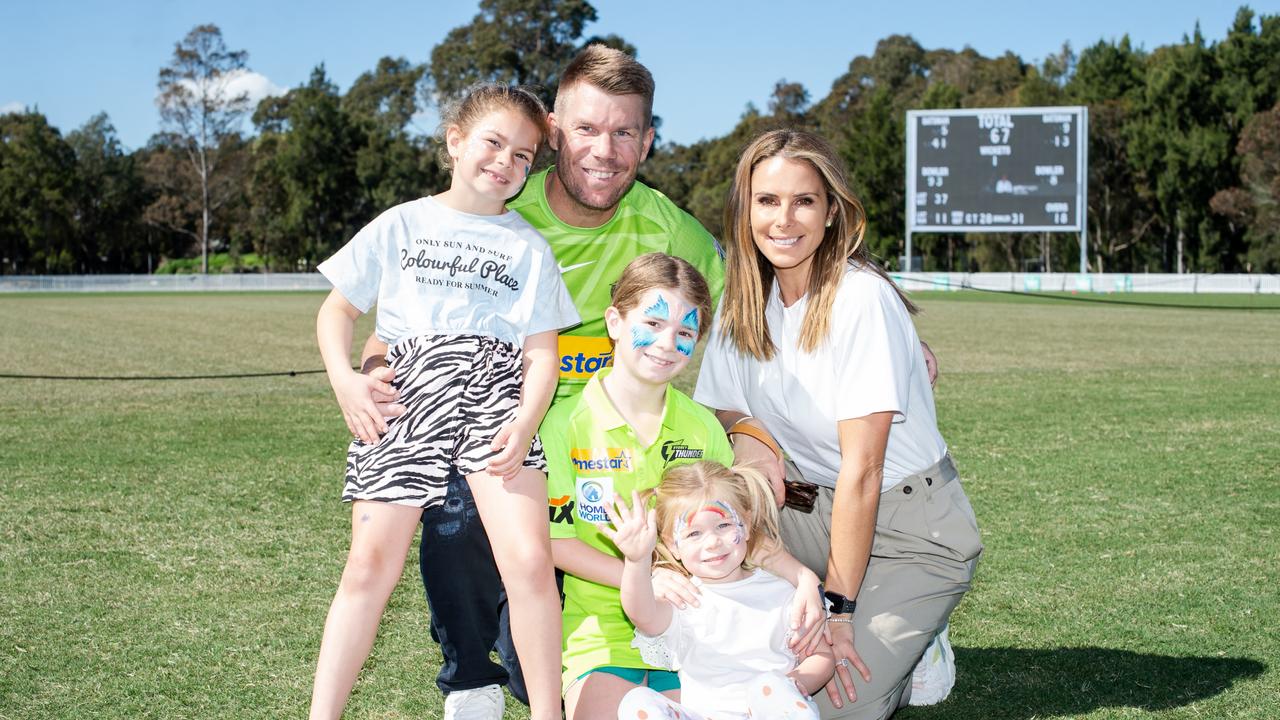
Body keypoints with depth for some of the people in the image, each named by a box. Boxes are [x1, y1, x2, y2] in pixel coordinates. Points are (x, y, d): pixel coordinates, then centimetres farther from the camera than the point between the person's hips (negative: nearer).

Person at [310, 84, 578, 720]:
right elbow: (338, 310, 16)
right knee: (371, 563, -6)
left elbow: (542, 351, 7)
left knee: (529, 560, -16)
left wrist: (525, 420, -11)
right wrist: (344, 379, -3)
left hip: (494, 388, 0)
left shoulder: (529, 247, 15)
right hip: (406, 393, 0)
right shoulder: (401, 225, 15)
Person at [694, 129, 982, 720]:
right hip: (816, 510, 6)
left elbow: (862, 470, -22)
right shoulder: (745, 300, -2)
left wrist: (838, 609, -20)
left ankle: (908, 656, 11)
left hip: (912, 527, -6)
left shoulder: (862, 299, -22)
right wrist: (745, 433, -18)